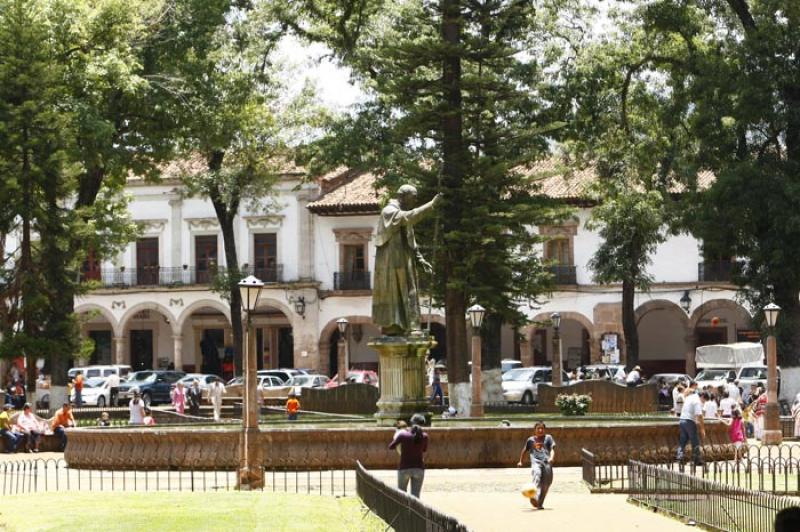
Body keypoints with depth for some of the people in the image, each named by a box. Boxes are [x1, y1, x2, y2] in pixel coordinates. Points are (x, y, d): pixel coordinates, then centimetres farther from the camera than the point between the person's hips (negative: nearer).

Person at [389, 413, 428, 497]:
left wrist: (395, 436, 20)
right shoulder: (424, 436, -6)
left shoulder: (403, 434, -10)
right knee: (415, 496, 5)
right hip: (419, 468, 1)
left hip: (404, 469, -1)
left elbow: (391, 447, 3)